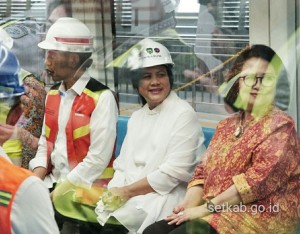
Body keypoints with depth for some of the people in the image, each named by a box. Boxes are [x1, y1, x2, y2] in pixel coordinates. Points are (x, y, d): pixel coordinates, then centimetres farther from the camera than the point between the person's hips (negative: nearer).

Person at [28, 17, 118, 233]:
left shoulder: (102, 98, -12)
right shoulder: (53, 94, 12)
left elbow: (98, 160, -16)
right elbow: (45, 144, 14)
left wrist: (59, 192, -16)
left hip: (86, 188, -6)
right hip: (54, 182, 6)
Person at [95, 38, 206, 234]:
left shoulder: (184, 114, -7)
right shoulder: (137, 117, 16)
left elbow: (173, 173, -15)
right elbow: (123, 165, 12)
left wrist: (127, 192, -13)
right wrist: (114, 193, -8)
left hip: (163, 198, -6)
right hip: (128, 196, 7)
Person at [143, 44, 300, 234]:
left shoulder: (281, 126, -5)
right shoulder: (226, 126, 17)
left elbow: (259, 179, -17)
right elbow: (204, 171, 13)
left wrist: (207, 207, -17)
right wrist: (190, 203, -7)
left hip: (260, 216, -6)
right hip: (217, 212, 7)